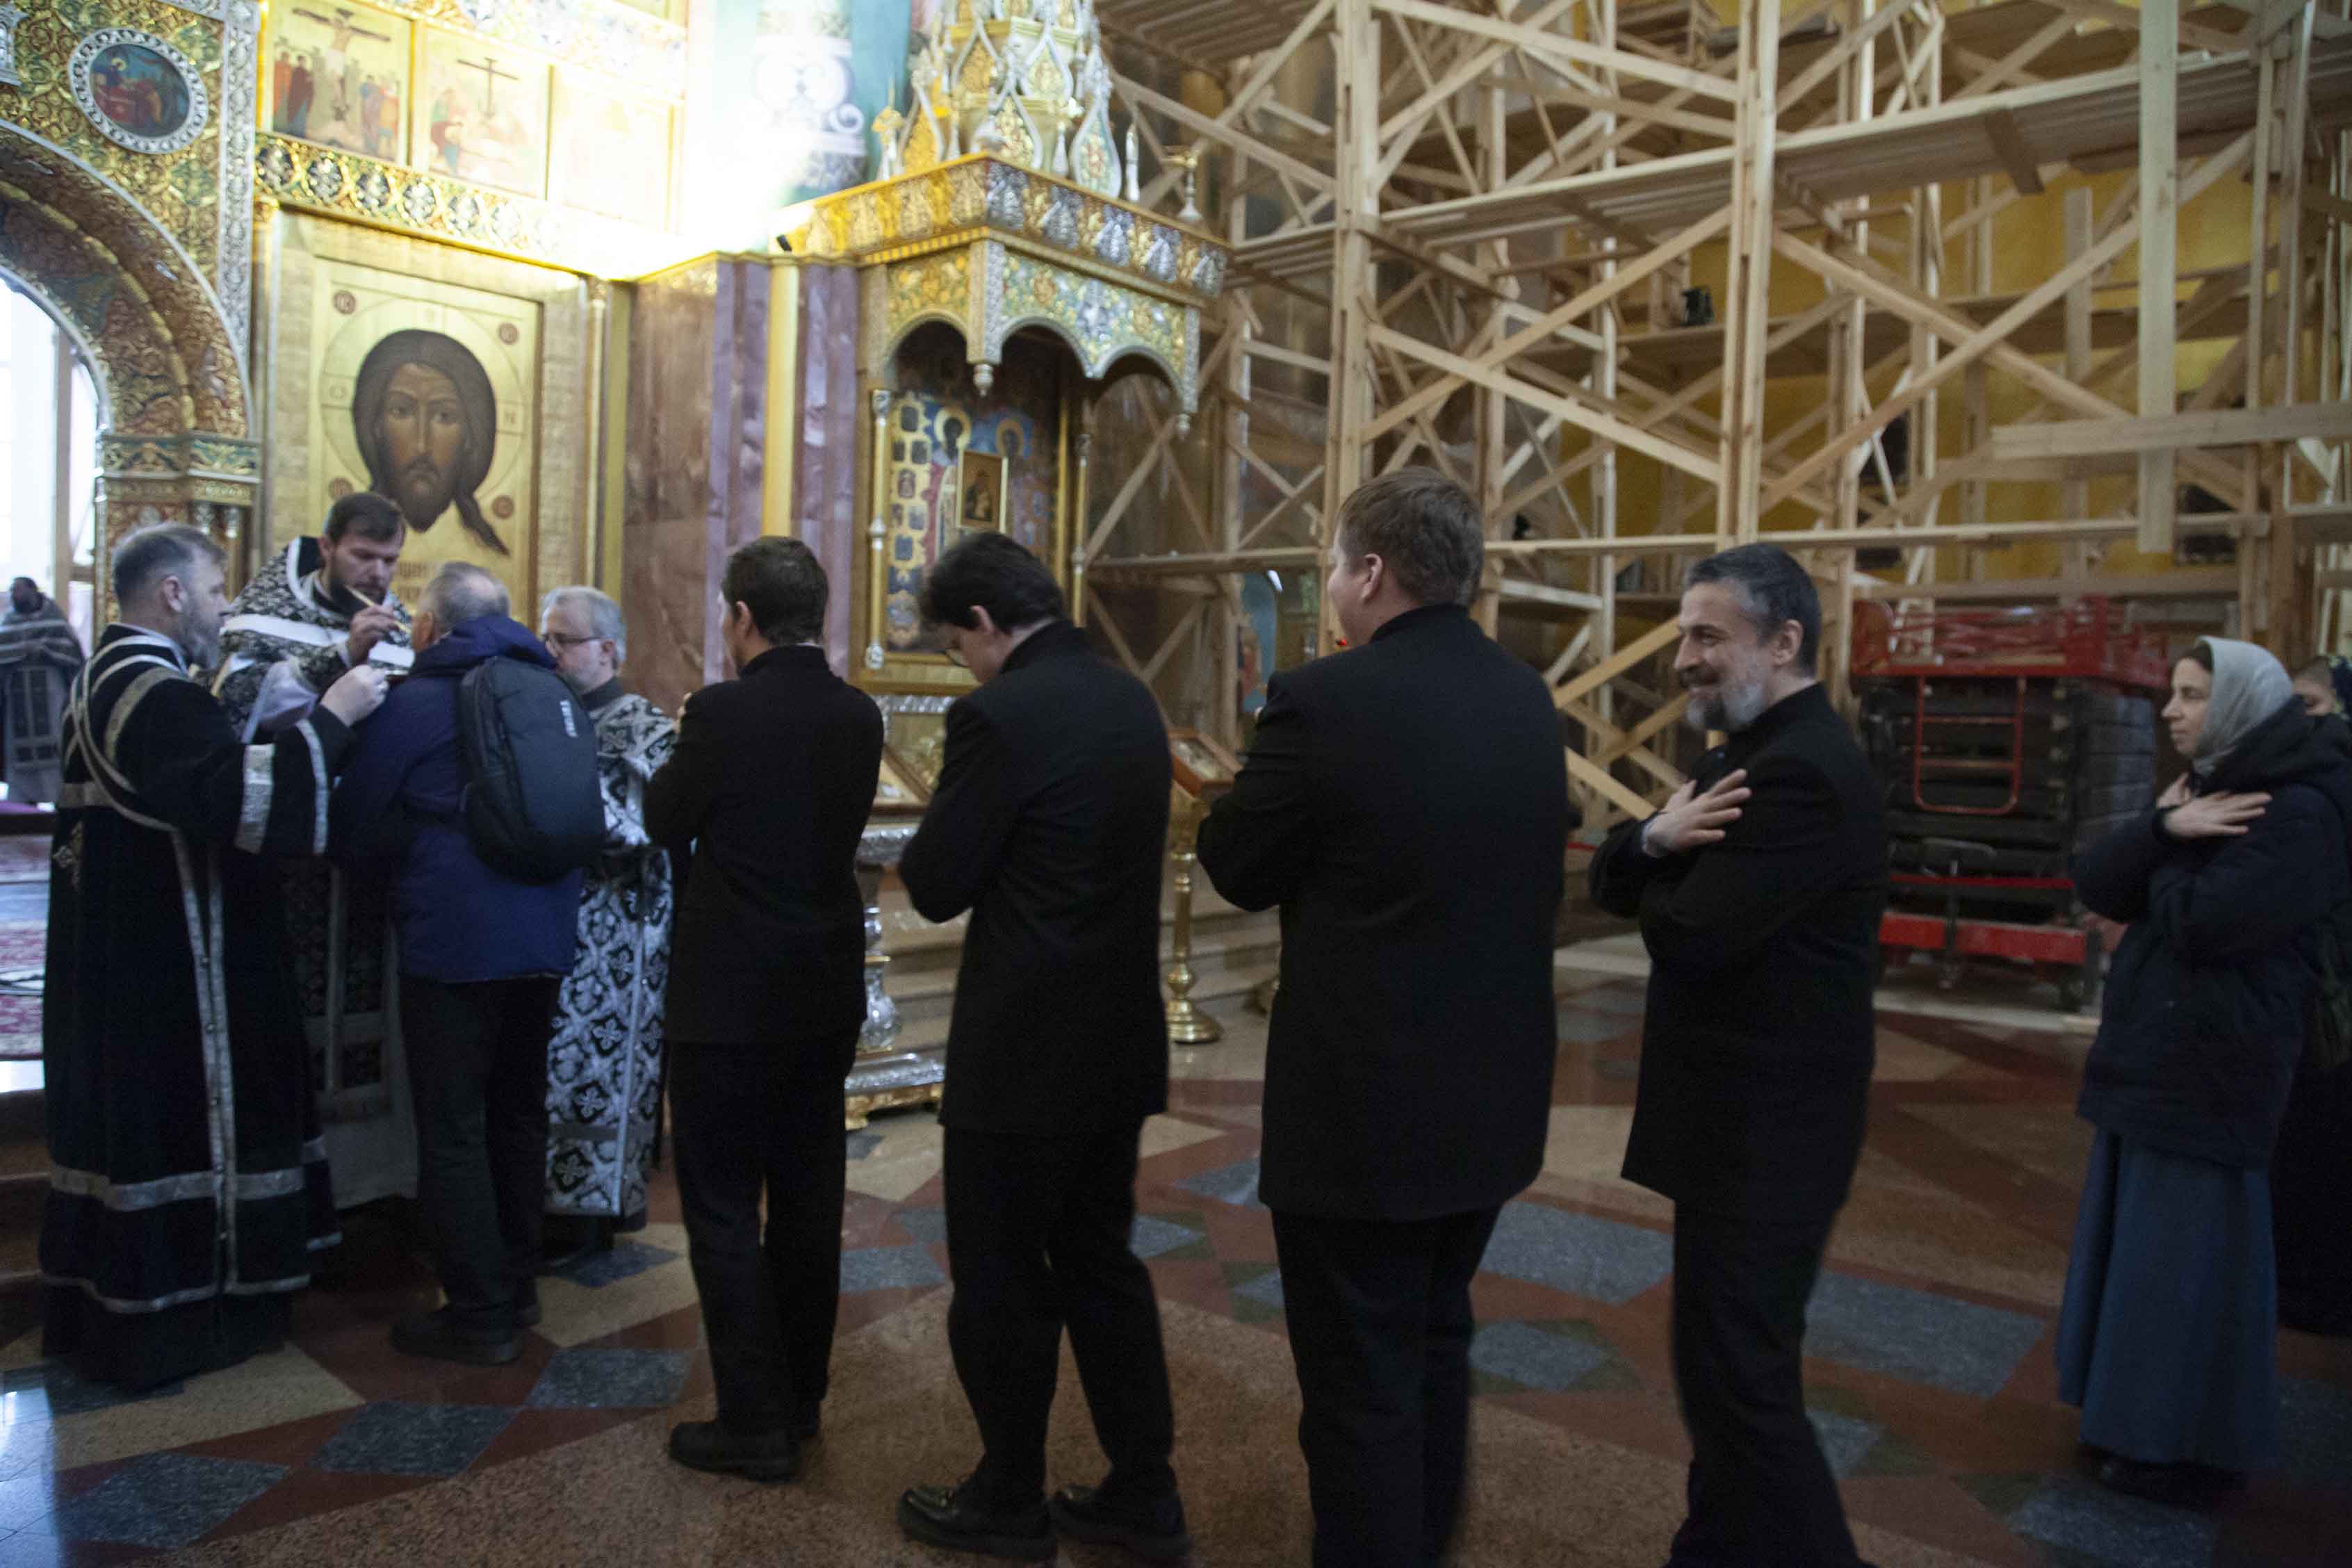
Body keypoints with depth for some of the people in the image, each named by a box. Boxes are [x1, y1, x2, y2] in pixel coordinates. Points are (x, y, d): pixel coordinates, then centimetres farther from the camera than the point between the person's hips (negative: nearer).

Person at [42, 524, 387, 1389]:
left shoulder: (109, 678, 13)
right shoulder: (156, 695, -21)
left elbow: (210, 773, 12)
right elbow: (247, 795, -32)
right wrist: (332, 715, -24)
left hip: (122, 952, 10)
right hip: (168, 963, -10)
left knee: (128, 1115, 18)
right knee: (178, 1117, 1)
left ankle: (99, 1304, 31)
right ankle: (162, 1323, 12)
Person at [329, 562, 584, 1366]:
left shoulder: (411, 704, -9)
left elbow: (355, 830, -1)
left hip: (452, 944, -6)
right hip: (544, 941, 6)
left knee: (454, 1132, 4)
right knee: (519, 1115, 18)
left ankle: (480, 1317, 10)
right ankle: (516, 1285, 30)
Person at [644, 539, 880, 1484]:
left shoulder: (722, 713, -16)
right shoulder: (857, 716, 1)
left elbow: (666, 823, -3)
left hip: (731, 998, -6)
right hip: (827, 993, 6)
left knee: (724, 1209, 5)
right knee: (808, 1200, 15)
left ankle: (757, 1426, 11)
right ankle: (800, 1400, 29)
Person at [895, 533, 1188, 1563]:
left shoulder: (999, 717, -18)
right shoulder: (1132, 703, 6)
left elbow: (935, 889, -14)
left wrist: (928, 849, 6)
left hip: (1025, 1052, -8)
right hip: (1120, 1041, 8)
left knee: (1000, 1282, 10)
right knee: (1099, 1261, 20)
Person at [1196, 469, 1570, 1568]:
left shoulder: (1326, 701, -19)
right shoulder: (1528, 698, 3)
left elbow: (1236, 870, -9)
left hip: (1364, 1103, -8)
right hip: (1493, 1095, 8)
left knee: (1359, 1383, 8)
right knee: (1436, 1346, 25)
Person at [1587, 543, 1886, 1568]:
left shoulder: (1802, 772, -22)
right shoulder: (1755, 755, 11)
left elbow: (1684, 939, -26)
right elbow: (1611, 885, 6)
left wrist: (1669, 850, -6)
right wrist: (1658, 839, -16)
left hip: (1763, 1125, -10)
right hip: (1742, 1111, 10)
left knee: (1738, 1369, -2)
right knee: (1727, 1353, 21)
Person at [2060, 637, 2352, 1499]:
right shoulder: (2205, 788, 14)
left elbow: (2203, 922, -24)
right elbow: (2093, 881, 1)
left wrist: (2166, 854, -6)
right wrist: (2166, 829, -14)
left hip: (2209, 1072, -9)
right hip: (2151, 1058, 9)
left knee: (2187, 1252, 0)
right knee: (2139, 1240, 16)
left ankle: (2189, 1448, 14)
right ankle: (2142, 1419, 29)